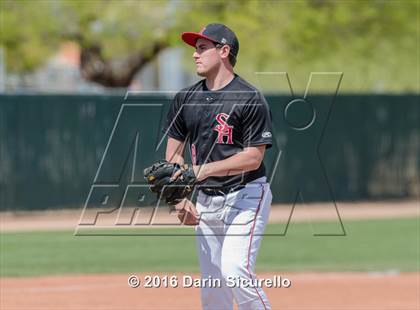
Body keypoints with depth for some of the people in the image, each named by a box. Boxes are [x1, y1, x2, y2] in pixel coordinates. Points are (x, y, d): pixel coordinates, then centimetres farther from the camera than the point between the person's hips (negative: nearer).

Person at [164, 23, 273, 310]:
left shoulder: (250, 99, -11)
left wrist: (206, 169, -23)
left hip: (246, 196, -6)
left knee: (234, 270, -23)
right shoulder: (185, 99, 8)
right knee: (211, 287, 6)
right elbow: (174, 154, 13)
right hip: (206, 200, 7)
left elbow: (253, 158, -16)